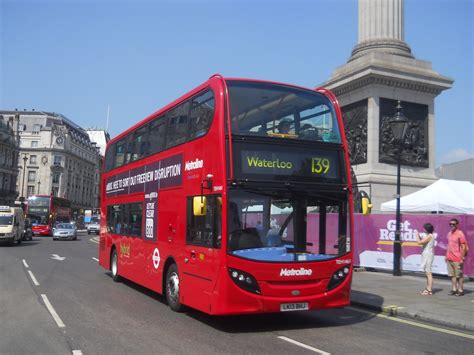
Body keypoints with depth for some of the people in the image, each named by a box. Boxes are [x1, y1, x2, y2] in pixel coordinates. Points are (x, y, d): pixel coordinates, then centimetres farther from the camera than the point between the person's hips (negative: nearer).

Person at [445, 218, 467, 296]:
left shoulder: (460, 234, -12)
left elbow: (463, 247, -12)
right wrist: (446, 255, 15)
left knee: (459, 275, 2)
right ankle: (454, 289, 17)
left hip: (457, 259, -7)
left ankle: (460, 290, 9)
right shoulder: (449, 233, 11)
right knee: (452, 275, 10)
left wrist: (462, 258, -15)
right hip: (449, 259, 7)